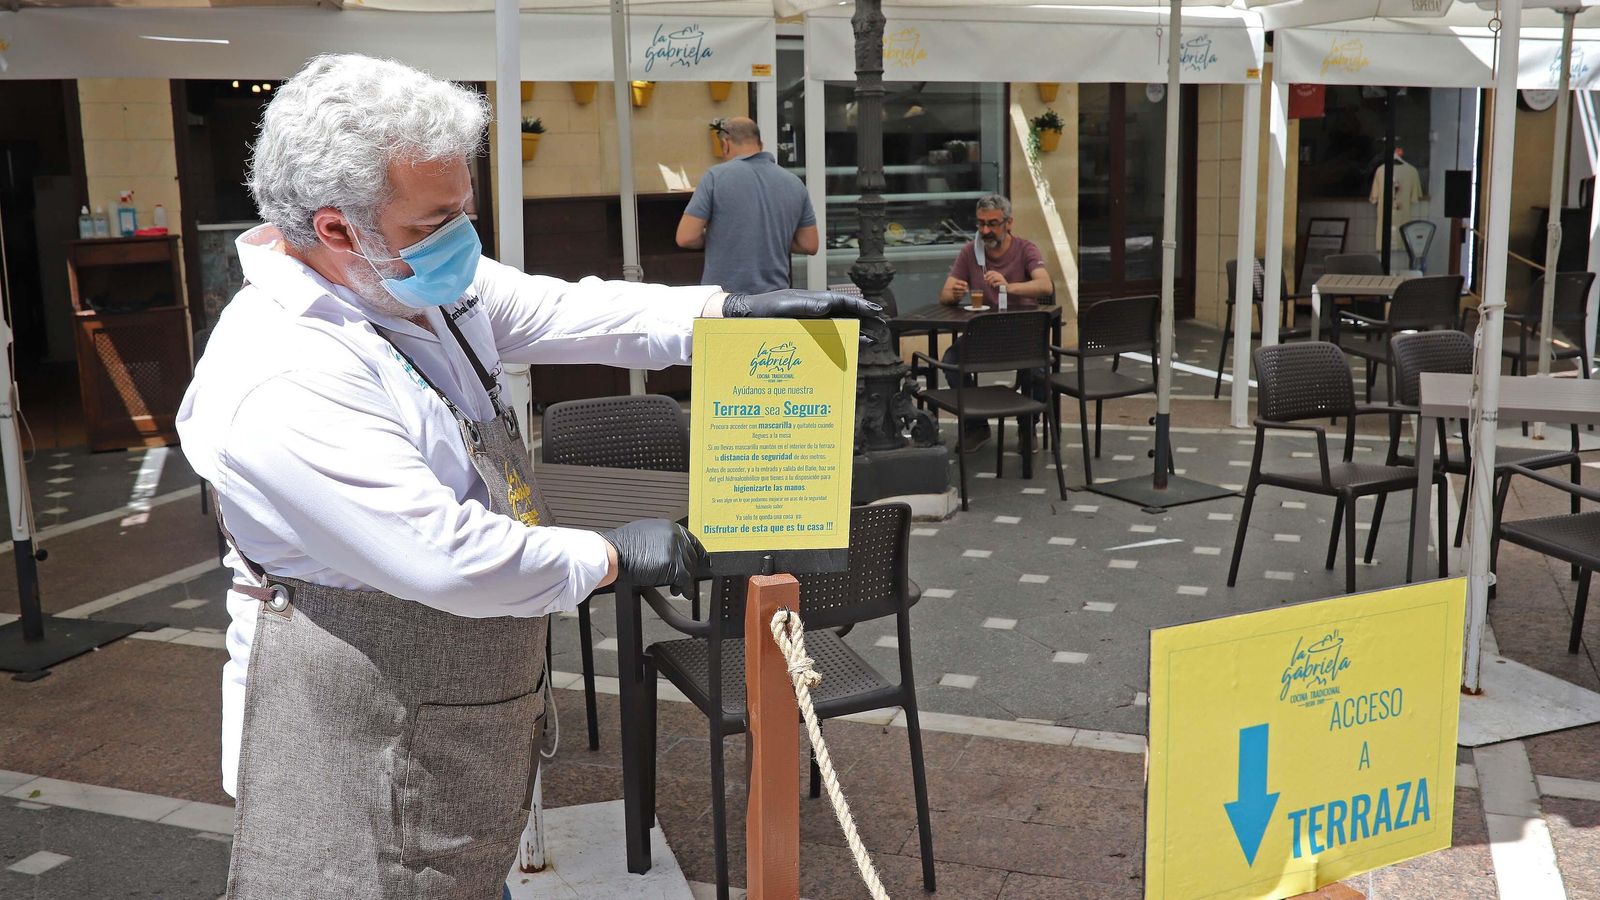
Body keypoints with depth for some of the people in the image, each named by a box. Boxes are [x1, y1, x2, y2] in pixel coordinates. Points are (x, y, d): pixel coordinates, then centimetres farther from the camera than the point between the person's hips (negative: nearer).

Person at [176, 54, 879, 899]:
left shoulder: (414, 281, -1)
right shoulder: (282, 383, -29)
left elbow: (562, 312, 2)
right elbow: (446, 557, -32)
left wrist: (738, 309, -8)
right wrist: (613, 556, -18)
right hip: (355, 729, -9)